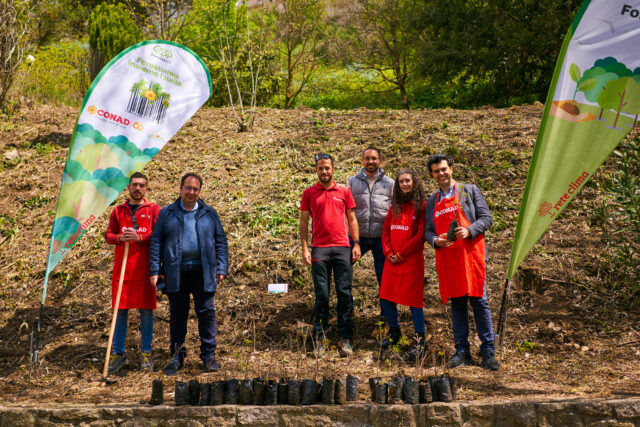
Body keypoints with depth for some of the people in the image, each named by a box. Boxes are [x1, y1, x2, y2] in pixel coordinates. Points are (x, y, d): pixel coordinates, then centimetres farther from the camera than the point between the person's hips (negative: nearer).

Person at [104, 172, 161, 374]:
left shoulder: (153, 209, 6)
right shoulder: (118, 211, 13)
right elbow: (108, 235, 11)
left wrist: (140, 237, -16)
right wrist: (120, 238, -10)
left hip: (145, 267, -2)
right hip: (122, 267, 2)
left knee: (146, 309, 1)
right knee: (120, 309, 4)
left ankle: (146, 353, 10)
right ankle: (118, 353, 13)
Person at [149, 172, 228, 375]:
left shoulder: (209, 214, 11)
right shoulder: (167, 213, 9)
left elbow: (221, 242, 11)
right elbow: (156, 242, 7)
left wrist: (222, 268, 2)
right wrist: (155, 270, -1)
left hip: (202, 270, 0)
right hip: (176, 271, 0)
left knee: (207, 312, -2)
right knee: (177, 315, 5)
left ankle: (209, 355, 7)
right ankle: (177, 357, 13)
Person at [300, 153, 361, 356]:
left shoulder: (344, 192, 11)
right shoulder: (309, 193, 9)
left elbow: (352, 219, 14)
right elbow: (303, 222, 9)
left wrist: (356, 244, 5)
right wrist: (304, 248, 0)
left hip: (342, 248, 1)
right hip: (319, 249, -1)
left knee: (344, 292, -2)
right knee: (321, 295, 0)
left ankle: (346, 339, 3)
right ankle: (319, 337, 7)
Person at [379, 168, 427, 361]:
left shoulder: (421, 207, -4)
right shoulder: (395, 206, 14)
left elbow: (420, 235, -11)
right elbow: (386, 231, 13)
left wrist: (400, 254, -11)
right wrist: (389, 253, -2)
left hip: (411, 260, -6)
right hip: (392, 261, 6)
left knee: (413, 301, -5)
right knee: (386, 298, 7)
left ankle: (420, 342, 2)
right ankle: (394, 333, 25)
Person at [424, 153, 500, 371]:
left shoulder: (469, 190, 8)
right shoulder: (432, 201, 18)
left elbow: (486, 218, 2)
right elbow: (428, 231, 15)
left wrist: (469, 231, -16)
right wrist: (436, 240, -8)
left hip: (471, 253, -3)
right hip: (446, 257, 3)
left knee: (478, 301, -5)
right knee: (457, 303, 5)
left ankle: (488, 352, -1)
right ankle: (462, 351, 10)